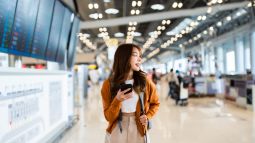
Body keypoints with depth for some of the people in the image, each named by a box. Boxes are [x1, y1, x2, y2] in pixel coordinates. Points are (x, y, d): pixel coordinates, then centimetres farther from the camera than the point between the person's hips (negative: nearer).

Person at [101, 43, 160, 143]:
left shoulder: (145, 81, -7)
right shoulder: (108, 84, -9)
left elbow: (155, 103, 9)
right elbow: (109, 117, -9)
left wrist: (147, 116, -8)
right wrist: (118, 100, -24)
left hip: (138, 131, 1)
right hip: (116, 132, 0)